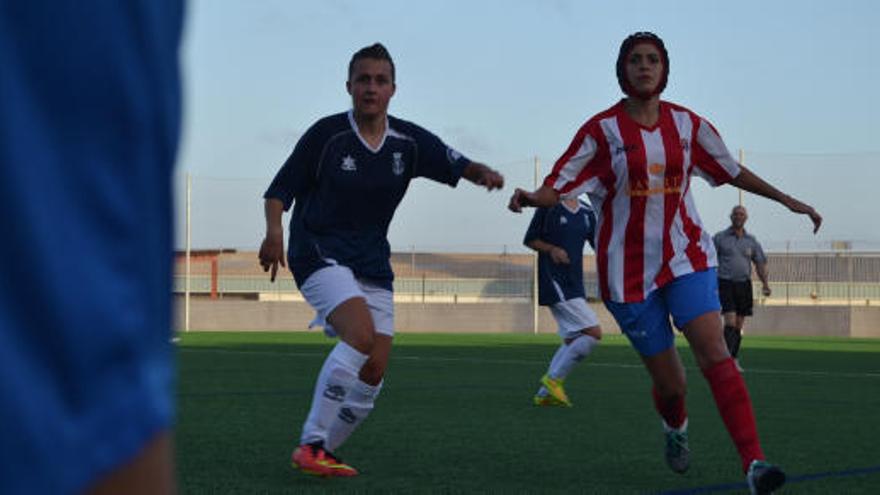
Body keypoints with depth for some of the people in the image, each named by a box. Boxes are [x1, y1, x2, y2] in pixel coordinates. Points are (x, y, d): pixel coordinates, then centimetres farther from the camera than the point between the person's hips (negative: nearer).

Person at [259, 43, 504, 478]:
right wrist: (274, 231, -22)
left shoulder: (409, 141, 3)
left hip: (372, 263, 6)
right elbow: (281, 189, -4)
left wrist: (485, 174, -16)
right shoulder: (327, 133, -8)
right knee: (361, 333, -29)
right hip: (318, 252, -6)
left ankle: (322, 453, 13)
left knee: (374, 370, -3)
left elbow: (460, 167, 8)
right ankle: (310, 445, -23)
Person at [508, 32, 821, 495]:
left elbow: (733, 171, 17)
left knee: (713, 350, -20)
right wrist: (531, 198, -30)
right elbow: (559, 185, -8)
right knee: (669, 382, 2)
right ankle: (675, 427, 40)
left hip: (685, 256, 2)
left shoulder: (687, 124, 4)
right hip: (629, 269, -2)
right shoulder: (602, 130, -5)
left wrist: (788, 201, 16)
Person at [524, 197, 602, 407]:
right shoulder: (549, 207, -6)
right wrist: (551, 249, -18)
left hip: (574, 285, 8)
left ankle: (544, 393, 15)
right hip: (554, 281, -8)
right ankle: (554, 378, -7)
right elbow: (529, 240, -2)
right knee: (594, 333, -14)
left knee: (573, 340, 10)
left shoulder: (587, 213, 11)